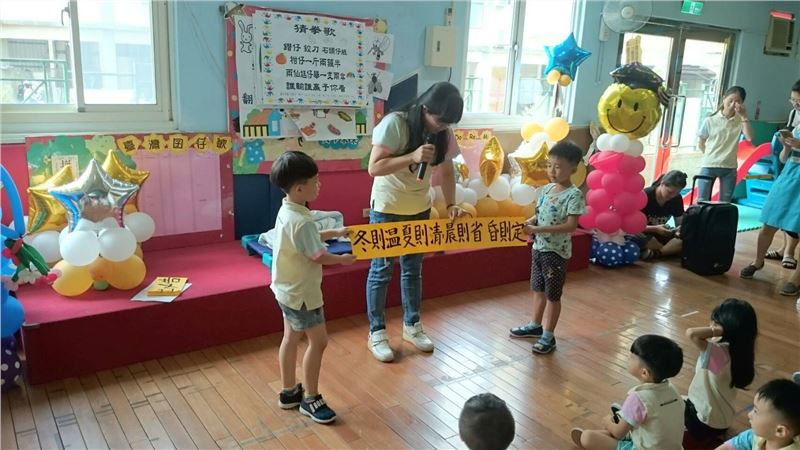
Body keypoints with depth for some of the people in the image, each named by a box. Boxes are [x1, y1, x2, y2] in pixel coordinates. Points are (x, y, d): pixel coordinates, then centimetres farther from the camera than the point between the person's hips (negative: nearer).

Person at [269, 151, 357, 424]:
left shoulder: (287, 212, 3)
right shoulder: (301, 221, -29)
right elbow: (319, 256, -22)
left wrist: (335, 233, 19)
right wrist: (343, 259, -5)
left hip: (288, 289, 10)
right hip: (301, 292, -10)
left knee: (291, 337, 19)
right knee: (318, 341, 1)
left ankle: (289, 393, 33)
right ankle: (311, 399, 13)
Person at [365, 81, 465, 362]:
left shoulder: (444, 133, -4)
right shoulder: (394, 123, -22)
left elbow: (447, 171, 4)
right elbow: (374, 167, -25)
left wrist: (451, 204, -10)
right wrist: (412, 156, -34)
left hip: (419, 209, 5)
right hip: (386, 208, -5)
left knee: (413, 268, 15)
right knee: (381, 270, 4)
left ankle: (412, 325, 30)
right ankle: (376, 333, 17)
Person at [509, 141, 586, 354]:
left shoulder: (574, 194, -18)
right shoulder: (546, 189, 5)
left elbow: (571, 226, -24)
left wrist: (538, 229, -28)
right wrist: (530, 221, -8)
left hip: (556, 251, -7)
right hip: (539, 247, 7)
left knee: (552, 294, 5)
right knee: (538, 289, 19)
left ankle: (548, 336, 16)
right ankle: (535, 325, 36)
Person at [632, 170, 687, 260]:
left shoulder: (677, 199, -5)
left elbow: (680, 223, 0)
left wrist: (679, 229, -26)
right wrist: (655, 229, -35)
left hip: (660, 234, 5)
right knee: (635, 236, -42)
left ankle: (653, 253, -31)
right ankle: (668, 251, -24)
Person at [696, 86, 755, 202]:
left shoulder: (740, 121, 0)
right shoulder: (710, 120, -3)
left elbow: (749, 138, -17)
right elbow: (701, 144, 6)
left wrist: (744, 116, -16)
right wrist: (712, 156, 6)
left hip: (729, 168, 2)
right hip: (709, 166, -2)